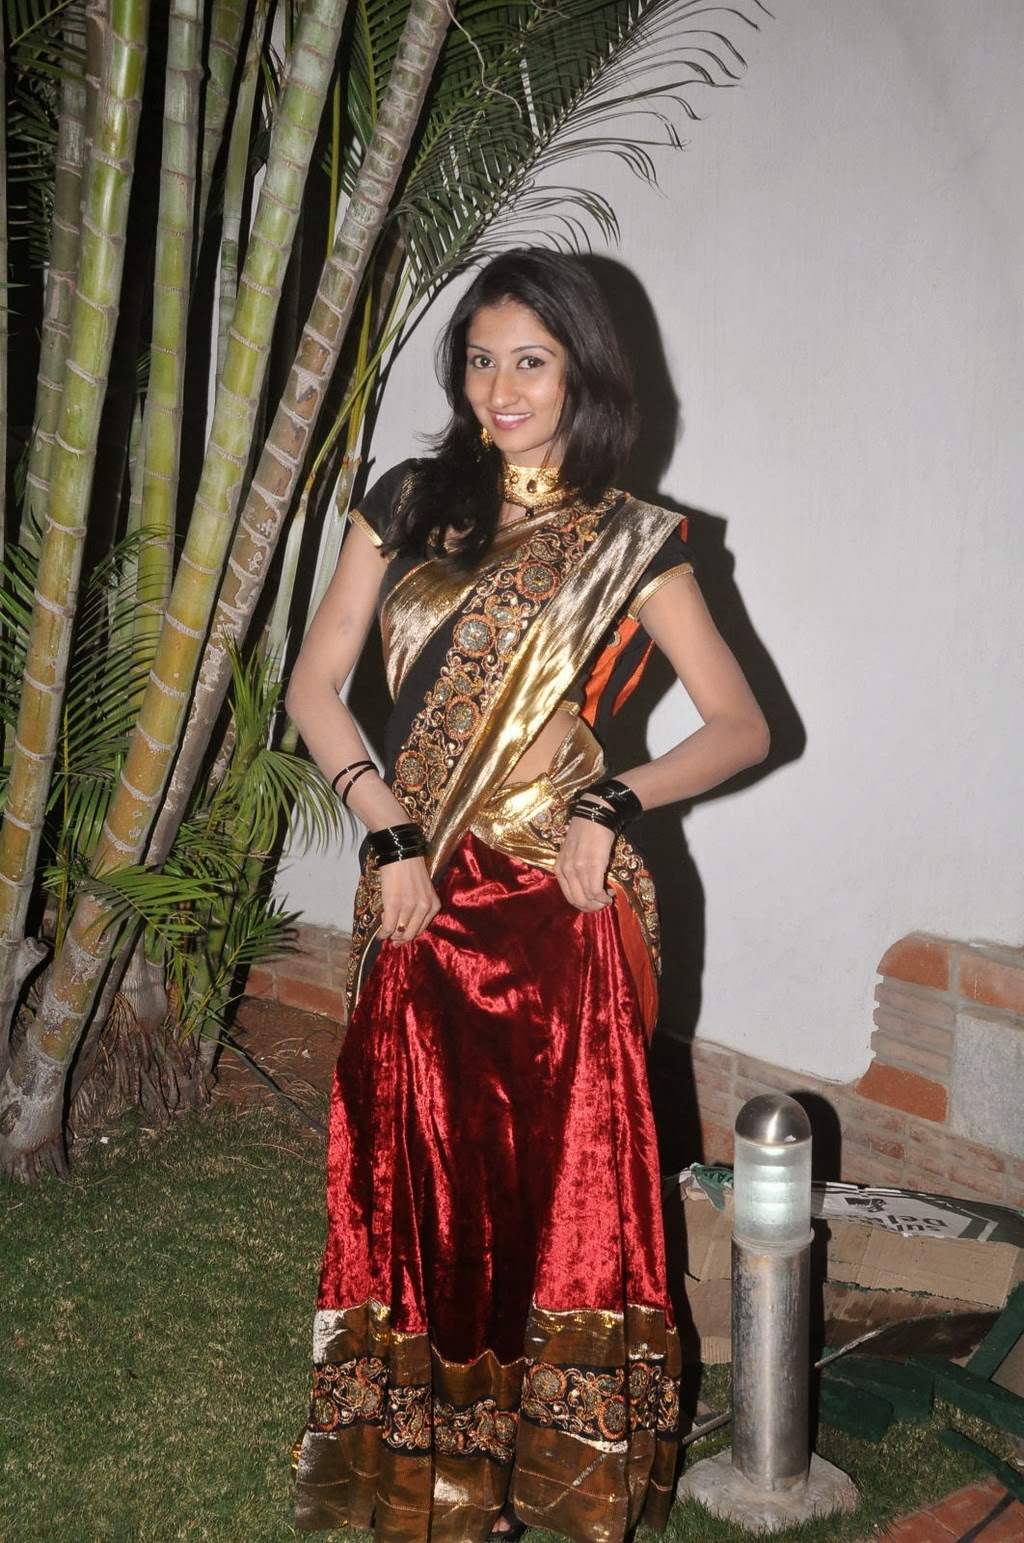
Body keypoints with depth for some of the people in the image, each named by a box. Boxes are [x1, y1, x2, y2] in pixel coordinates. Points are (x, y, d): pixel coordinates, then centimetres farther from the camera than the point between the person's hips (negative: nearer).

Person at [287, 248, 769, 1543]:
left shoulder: (630, 545, 2)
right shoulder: (409, 504, 8)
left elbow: (742, 726, 2)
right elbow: (315, 686, 5)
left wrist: (617, 801, -13)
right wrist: (390, 831, -7)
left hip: (558, 903, -2)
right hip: (421, 901, 3)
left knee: (560, 1180, 6)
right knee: (421, 1179, 11)